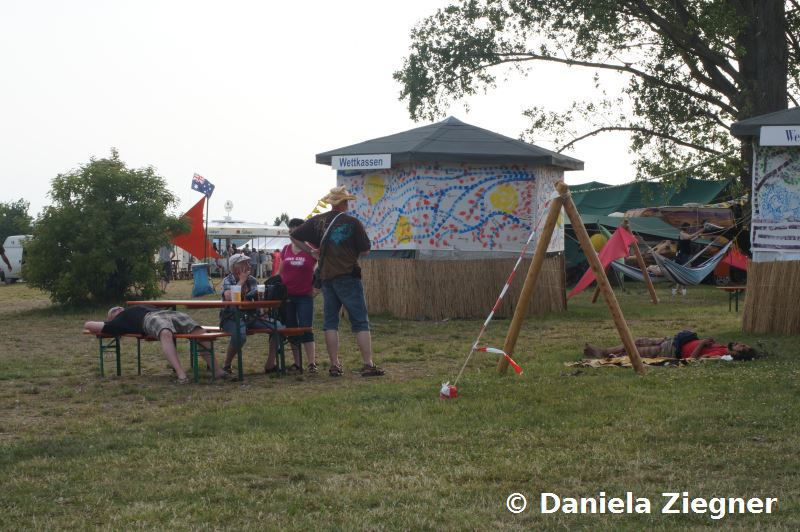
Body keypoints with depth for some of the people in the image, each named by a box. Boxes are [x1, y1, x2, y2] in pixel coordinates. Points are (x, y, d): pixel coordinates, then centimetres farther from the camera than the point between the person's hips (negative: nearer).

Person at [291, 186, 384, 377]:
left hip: (326, 276, 4)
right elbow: (365, 250, -3)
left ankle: (334, 365, 6)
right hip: (348, 276, -4)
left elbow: (294, 236, 8)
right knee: (360, 322, -1)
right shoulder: (353, 223, -6)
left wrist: (310, 251, 14)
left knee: (330, 322, 9)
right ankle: (368, 365, -6)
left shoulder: (317, 221, 3)